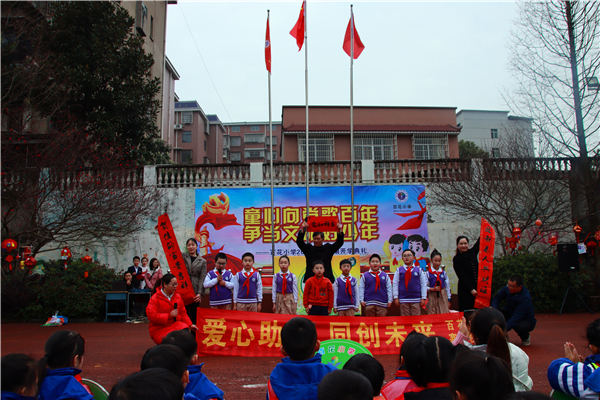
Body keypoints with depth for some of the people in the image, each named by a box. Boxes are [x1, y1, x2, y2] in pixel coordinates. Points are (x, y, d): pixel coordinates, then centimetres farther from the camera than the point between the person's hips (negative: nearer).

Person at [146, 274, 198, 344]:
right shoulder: (155, 298, -7)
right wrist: (169, 315, -20)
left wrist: (190, 324, 1)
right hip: (159, 329, -4)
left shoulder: (178, 296, 10)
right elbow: (151, 316, -16)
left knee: (185, 329, -27)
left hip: (175, 324, 5)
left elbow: (183, 313, 15)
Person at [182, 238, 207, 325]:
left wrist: (200, 293, -9)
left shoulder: (202, 261, 8)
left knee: (194, 316, 4)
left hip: (195, 293, 0)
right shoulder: (182, 256, 12)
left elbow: (202, 279, 0)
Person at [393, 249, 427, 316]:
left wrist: (423, 298, 2)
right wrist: (396, 297, -1)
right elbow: (395, 284, 4)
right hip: (403, 300, 0)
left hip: (416, 299, 0)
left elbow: (423, 284, 6)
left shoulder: (419, 270, 4)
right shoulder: (399, 270, 3)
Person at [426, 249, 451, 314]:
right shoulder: (428, 273, -2)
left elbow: (447, 286, 9)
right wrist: (432, 289, -18)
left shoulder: (443, 272, 5)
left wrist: (448, 299, 9)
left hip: (443, 296, 2)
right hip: (432, 296, -2)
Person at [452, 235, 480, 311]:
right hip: (465, 290, -5)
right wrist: (471, 289, -15)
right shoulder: (456, 259, -6)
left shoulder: (472, 252, 9)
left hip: (477, 287, 5)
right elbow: (462, 276, -10)